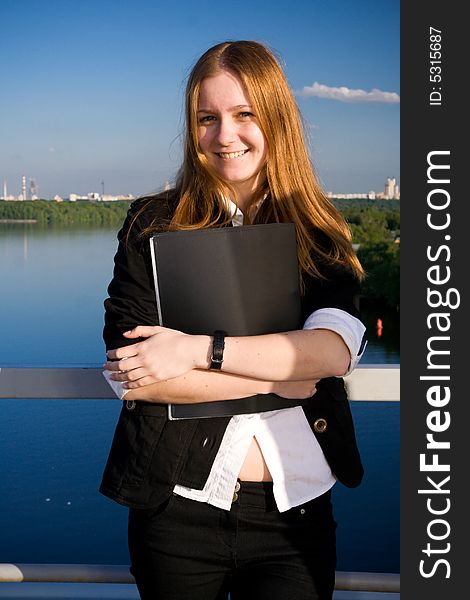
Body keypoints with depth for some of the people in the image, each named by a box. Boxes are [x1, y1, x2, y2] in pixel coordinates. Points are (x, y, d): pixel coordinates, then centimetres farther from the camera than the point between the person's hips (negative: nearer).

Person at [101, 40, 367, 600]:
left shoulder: (320, 233, 3)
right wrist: (277, 376, -13)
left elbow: (335, 349, -14)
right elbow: (127, 373, -12)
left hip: (296, 512, 1)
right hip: (178, 508, 0)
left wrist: (197, 349, -20)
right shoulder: (153, 224, -2)